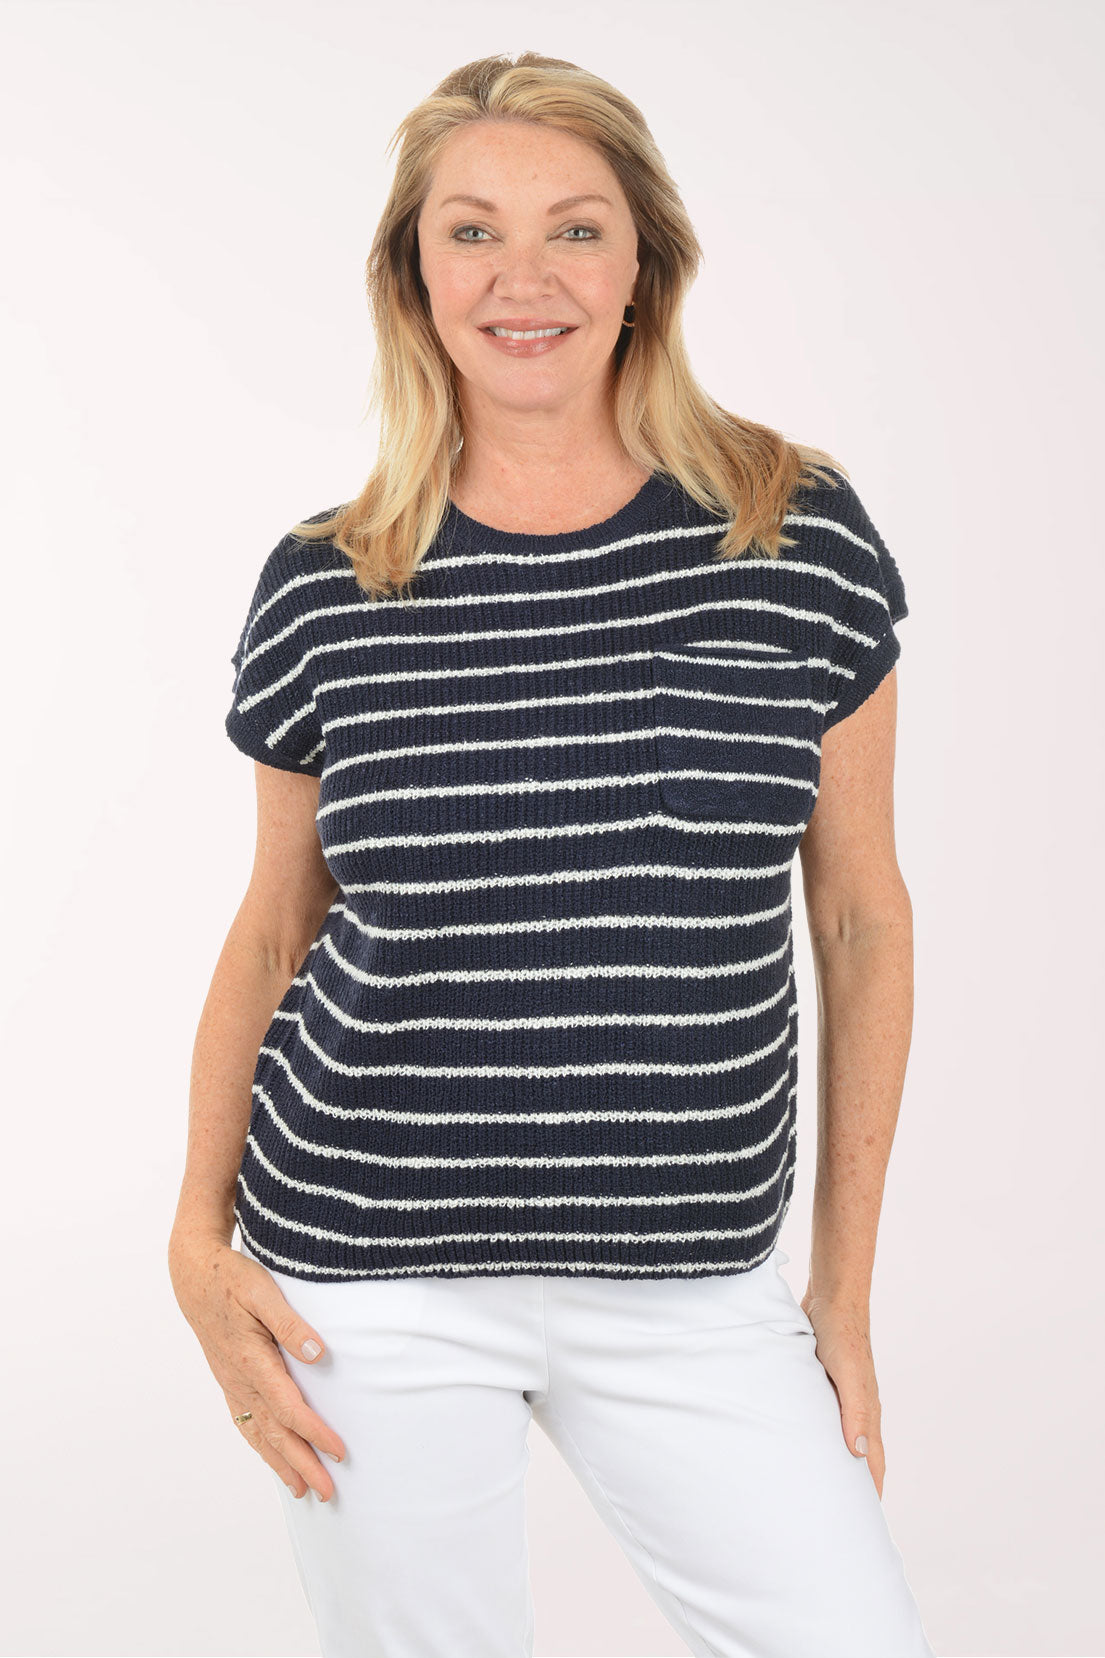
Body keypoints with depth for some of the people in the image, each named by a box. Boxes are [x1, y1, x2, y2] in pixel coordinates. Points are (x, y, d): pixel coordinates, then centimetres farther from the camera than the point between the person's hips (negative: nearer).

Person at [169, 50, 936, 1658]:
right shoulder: (323, 588, -2)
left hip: (691, 1289, 1)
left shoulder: (800, 542, -4)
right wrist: (200, 1239, 0)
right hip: (371, 1281, 0)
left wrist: (847, 1287, 5)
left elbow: (860, 917, 3)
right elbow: (274, 929, 9)